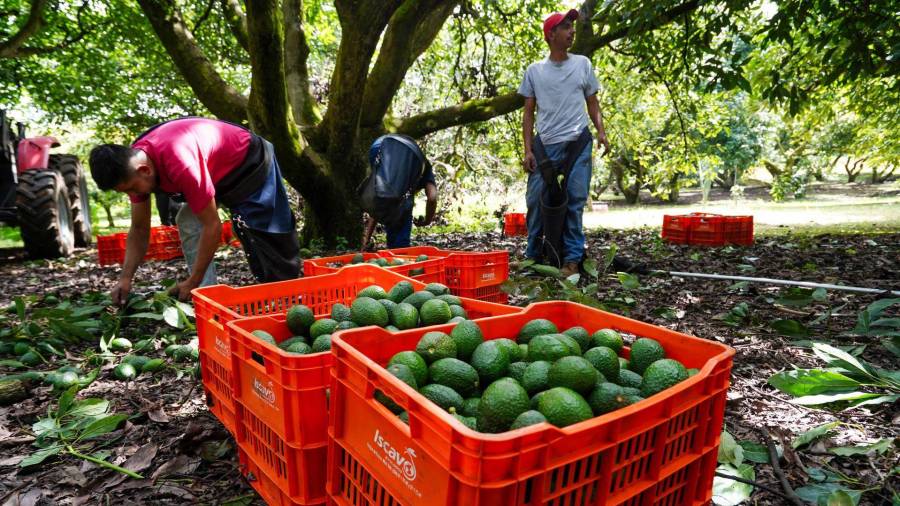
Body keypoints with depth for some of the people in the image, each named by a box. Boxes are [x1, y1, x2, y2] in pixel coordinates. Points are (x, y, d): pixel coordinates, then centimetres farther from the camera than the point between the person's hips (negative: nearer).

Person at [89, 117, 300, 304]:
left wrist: (193, 282, -27)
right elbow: (139, 230, -3)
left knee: (269, 234, -9)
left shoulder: (180, 164, -40)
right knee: (187, 222, -7)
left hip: (250, 162, -8)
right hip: (219, 171, 8)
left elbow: (212, 226, -34)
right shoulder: (133, 163, -12)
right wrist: (125, 278, -13)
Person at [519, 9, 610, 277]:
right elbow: (529, 113, 8)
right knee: (535, 200, -2)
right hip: (545, 145, 0)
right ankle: (532, 256, 13)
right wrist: (528, 150, -2)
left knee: (575, 201, -2)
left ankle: (572, 259, 4)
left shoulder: (582, 64, 11)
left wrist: (601, 131, -4)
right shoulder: (534, 70, 8)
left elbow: (592, 103, 14)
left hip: (578, 143, 0)